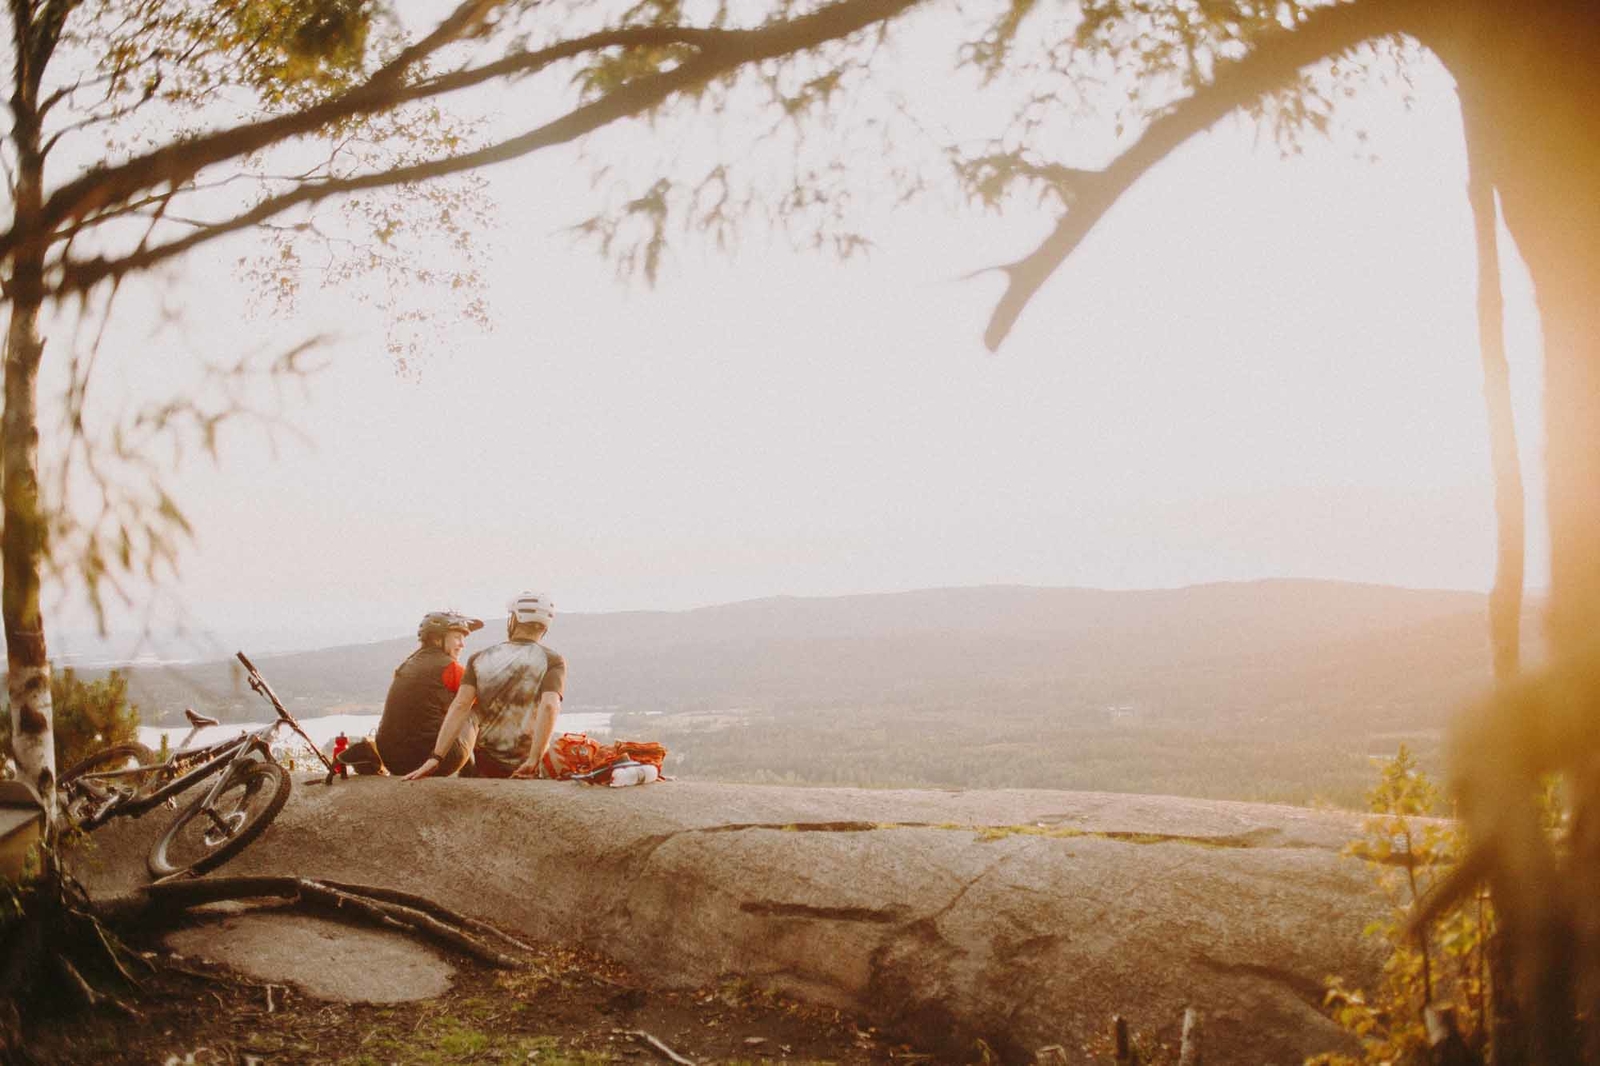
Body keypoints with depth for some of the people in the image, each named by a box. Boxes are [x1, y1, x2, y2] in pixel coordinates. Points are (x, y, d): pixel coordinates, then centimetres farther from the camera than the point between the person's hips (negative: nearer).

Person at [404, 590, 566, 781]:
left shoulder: (479, 658, 6)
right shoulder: (552, 662, -2)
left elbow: (460, 706, -6)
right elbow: (549, 706, -19)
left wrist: (435, 757, -13)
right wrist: (533, 761, -23)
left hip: (484, 766, 3)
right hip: (526, 768, -3)